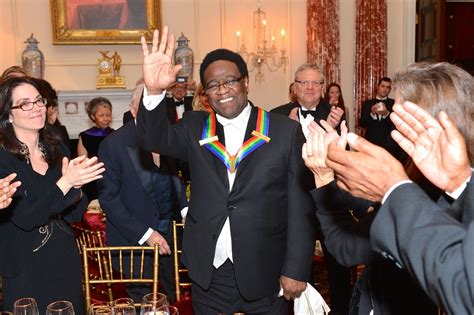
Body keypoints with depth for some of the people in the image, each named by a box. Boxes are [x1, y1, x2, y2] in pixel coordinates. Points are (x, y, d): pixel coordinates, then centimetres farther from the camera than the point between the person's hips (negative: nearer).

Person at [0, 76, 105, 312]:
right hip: (26, 272, -4)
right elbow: (25, 218, -20)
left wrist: (75, 182, -18)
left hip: (67, 264, 5)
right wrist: (65, 183, -26)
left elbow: (74, 214, 1)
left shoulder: (57, 149, 1)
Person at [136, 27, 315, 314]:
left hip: (265, 275, -1)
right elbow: (155, 138, -15)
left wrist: (297, 269, -5)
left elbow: (300, 207, -5)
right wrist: (154, 90, -32)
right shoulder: (194, 128, 3)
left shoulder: (286, 131, -5)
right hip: (209, 274, 2)